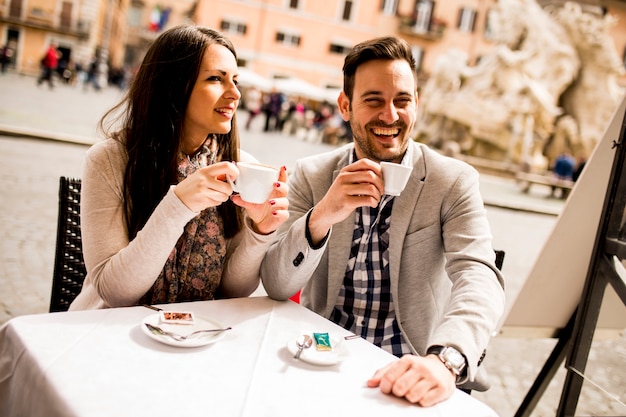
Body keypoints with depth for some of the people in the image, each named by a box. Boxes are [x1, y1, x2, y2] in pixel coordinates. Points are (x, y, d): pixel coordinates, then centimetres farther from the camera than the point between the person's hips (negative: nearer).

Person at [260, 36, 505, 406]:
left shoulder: (454, 182, -6)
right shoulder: (311, 175, -1)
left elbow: (480, 278, -19)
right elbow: (277, 287, -6)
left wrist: (444, 360, -38)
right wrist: (321, 217, -24)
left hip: (407, 374, 0)